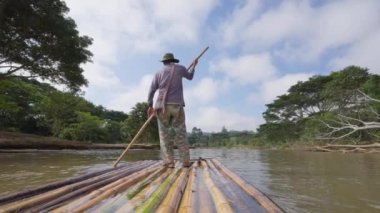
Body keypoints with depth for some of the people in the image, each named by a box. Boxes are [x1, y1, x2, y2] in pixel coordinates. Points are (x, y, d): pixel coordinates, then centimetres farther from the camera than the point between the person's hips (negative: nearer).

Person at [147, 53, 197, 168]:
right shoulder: (180, 68, 10)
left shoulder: (159, 72, 11)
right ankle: (185, 161, 5)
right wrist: (193, 66, 47)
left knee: (165, 135, 5)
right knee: (181, 134, 5)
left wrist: (150, 105, 14)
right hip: (177, 105, 0)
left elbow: (152, 90, 6)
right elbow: (190, 76, 29)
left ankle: (169, 162, -1)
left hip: (163, 106, 1)